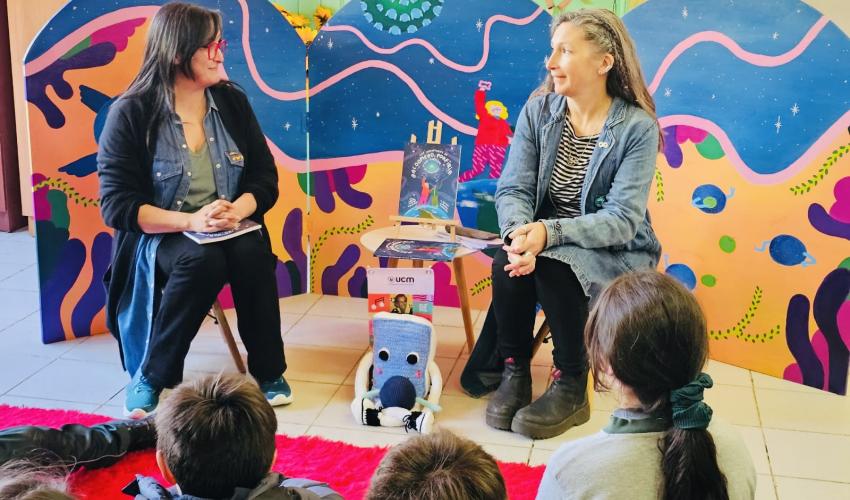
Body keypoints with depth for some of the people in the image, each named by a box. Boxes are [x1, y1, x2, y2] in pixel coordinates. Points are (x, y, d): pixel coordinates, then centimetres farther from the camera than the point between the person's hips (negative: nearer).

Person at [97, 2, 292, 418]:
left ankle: (268, 372, -11)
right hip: (157, 236, -3)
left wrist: (237, 210, -19)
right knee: (203, 260, -34)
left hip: (230, 230, 3)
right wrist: (190, 221, -25)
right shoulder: (131, 113, -9)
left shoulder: (232, 102, 4)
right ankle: (151, 378, -16)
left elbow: (265, 177, 4)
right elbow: (117, 205, -12)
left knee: (253, 253, -30)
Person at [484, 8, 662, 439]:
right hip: (547, 242, 3)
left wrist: (550, 233, -35)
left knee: (554, 267, -33)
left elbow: (622, 220, -21)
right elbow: (513, 189, -7)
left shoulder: (637, 127, -15)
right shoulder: (539, 110, -3)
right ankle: (514, 371, -6)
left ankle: (571, 388, -12)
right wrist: (519, 232, -30)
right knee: (509, 263, -28)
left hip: (616, 253, -3)